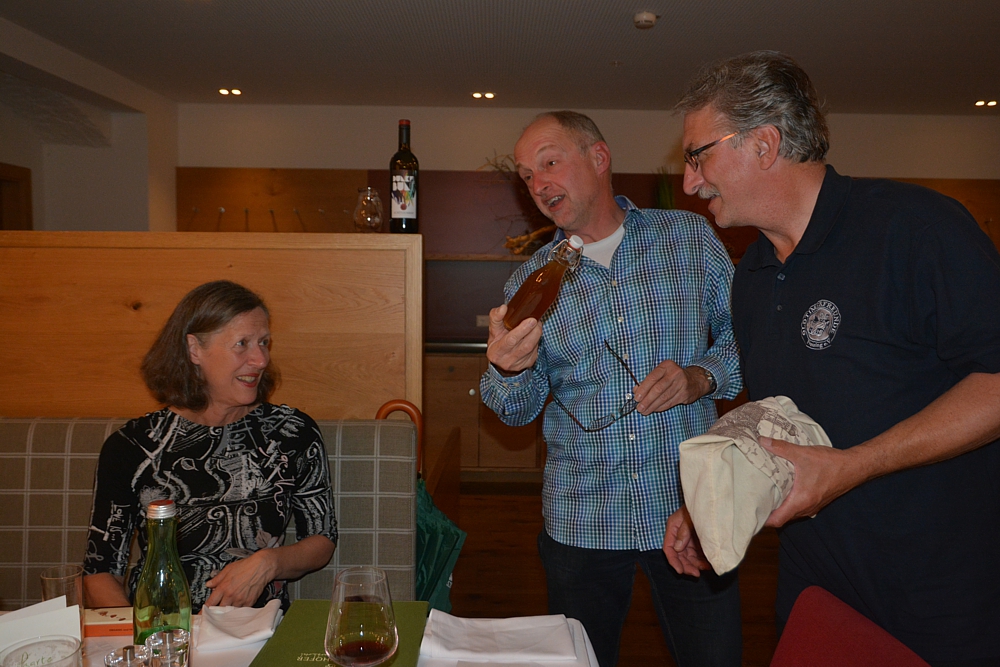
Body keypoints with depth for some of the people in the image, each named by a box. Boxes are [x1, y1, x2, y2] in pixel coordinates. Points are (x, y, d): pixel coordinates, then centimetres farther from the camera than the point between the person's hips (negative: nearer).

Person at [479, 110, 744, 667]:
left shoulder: (691, 237, 1)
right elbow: (519, 411, 2)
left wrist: (702, 377, -15)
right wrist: (509, 371, -20)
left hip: (690, 508, -1)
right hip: (580, 522, 1)